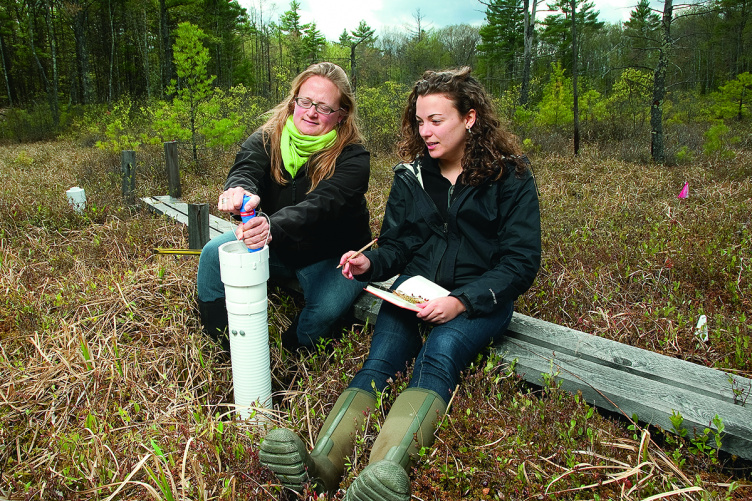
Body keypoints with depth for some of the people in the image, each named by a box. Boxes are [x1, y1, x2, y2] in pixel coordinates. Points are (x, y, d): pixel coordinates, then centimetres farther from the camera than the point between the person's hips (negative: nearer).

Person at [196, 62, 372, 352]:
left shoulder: (352, 158, -19)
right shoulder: (266, 139, -5)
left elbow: (321, 205, -35)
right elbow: (244, 170, -25)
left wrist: (273, 227, -55)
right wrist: (240, 191, -52)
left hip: (329, 256, -4)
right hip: (275, 247, 4)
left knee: (325, 310, -31)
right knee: (214, 254, -16)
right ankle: (224, 354, 1)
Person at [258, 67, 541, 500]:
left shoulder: (511, 177, -1)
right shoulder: (410, 176, 10)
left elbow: (521, 263, -6)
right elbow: (395, 247, 14)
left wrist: (462, 301, -20)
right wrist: (370, 264, -11)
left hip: (480, 297, -3)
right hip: (414, 288, 4)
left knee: (439, 354, -35)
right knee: (381, 358, -26)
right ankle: (321, 463, -46)